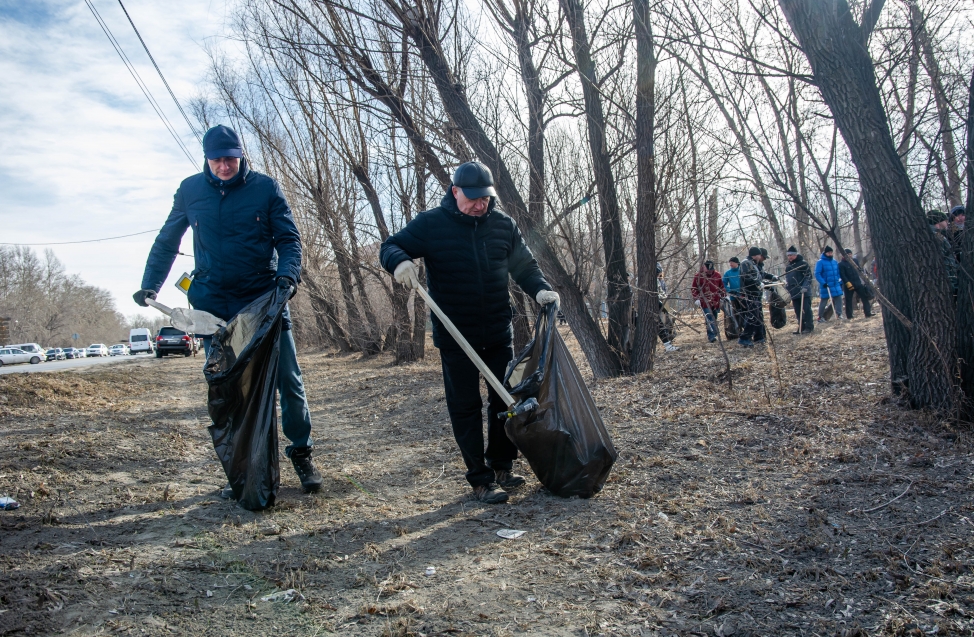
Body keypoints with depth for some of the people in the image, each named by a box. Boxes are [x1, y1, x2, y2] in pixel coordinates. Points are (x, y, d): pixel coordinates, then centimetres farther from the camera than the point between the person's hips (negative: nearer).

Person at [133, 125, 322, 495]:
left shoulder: (265, 188, -1)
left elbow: (288, 238, 1)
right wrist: (150, 285, 6)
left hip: (265, 298, -2)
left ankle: (301, 454, 13)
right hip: (213, 304, 2)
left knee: (288, 379, -3)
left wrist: (288, 274, -18)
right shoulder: (190, 190, 5)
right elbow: (167, 242, 15)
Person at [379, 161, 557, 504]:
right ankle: (480, 478, 12)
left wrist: (540, 289, -10)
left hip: (499, 333, 4)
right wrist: (400, 261, -29)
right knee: (465, 407, 2)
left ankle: (502, 466, 29)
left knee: (506, 398, 11)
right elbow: (390, 247, -5)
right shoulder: (431, 223, -6)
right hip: (455, 336, -3)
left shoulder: (503, 224, 3)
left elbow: (524, 265, 10)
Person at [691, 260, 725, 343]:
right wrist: (696, 298, -8)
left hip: (716, 302, 4)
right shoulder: (698, 276, -3)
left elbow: (721, 287, 22)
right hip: (705, 302, -4)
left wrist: (722, 296, 18)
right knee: (709, 319, -15)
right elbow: (693, 288, 2)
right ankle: (711, 336, -18)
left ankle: (713, 335, 22)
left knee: (714, 319, 12)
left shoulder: (717, 275, 9)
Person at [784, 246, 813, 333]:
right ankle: (801, 327, 15)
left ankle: (809, 326, 0)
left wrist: (805, 286, -21)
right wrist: (787, 286, 19)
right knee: (798, 312, 8)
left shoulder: (803, 263, -5)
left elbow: (808, 276, -11)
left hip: (804, 292, -7)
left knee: (806, 309, -6)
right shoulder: (789, 266, 18)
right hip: (794, 293, 7)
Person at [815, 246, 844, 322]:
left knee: (838, 299, -2)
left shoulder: (834, 261, 11)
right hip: (825, 286, -5)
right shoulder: (820, 262, -9)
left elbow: (837, 272, 21)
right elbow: (817, 274, -14)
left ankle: (839, 315, 3)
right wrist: (823, 283, -23)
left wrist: (840, 281, 14)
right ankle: (820, 317, 13)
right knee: (824, 301, 3)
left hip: (836, 285, 5)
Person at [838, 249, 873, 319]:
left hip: (858, 283, 5)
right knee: (849, 300, 1)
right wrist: (848, 283, -20)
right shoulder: (841, 264, -7)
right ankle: (849, 316, 9)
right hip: (848, 285, -5)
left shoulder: (855, 260, 10)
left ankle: (868, 313, 1)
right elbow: (842, 275, -13)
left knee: (865, 297, 0)